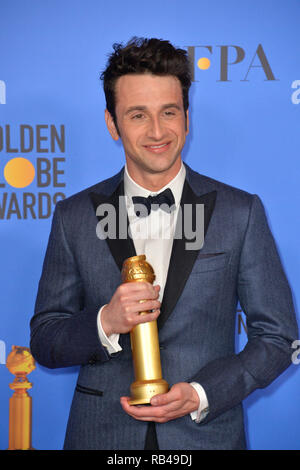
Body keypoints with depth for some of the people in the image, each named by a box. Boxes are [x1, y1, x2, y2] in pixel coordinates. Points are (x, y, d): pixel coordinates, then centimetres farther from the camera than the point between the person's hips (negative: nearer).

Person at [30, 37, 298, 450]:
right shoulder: (74, 217, -1)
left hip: (207, 433, 0)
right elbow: (44, 342, 1)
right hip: (102, 436, 1)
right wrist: (105, 324, -18)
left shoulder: (240, 212, -3)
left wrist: (201, 395, -14)